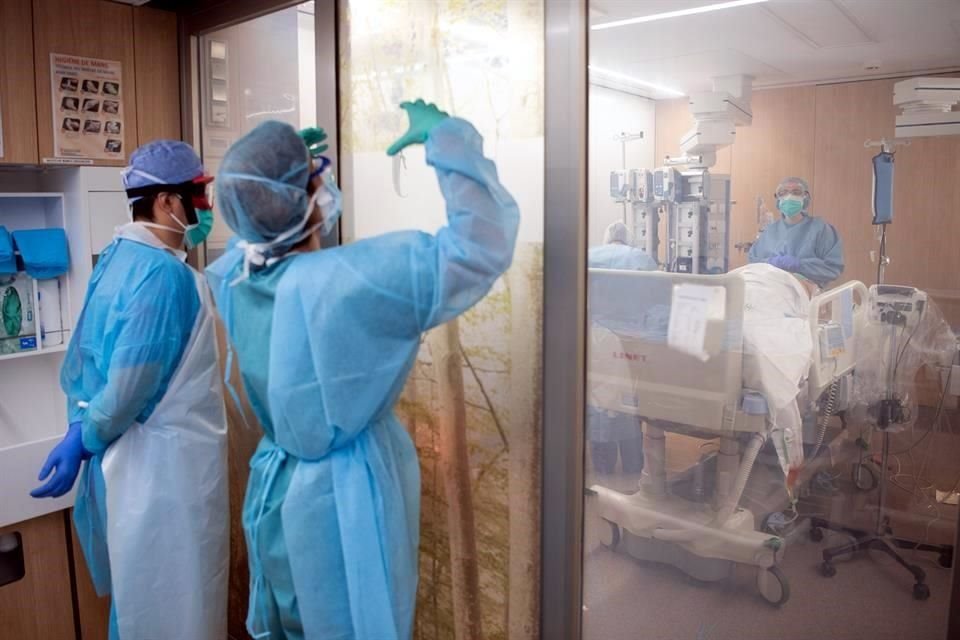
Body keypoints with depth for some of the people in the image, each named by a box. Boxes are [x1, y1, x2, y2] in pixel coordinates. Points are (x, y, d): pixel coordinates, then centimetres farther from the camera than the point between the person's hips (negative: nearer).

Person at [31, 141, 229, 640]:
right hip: (165, 455, -9)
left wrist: (80, 425, 14)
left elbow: (83, 350, 11)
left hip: (133, 449, 9)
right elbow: (131, 380, -25)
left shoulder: (119, 256, 5)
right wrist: (85, 442, -11)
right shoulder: (165, 275, -23)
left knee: (140, 588, 25)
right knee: (176, 599, 8)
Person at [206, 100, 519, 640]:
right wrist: (447, 135, -21)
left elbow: (251, 234, 21)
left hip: (275, 488, 7)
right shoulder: (350, 278, -28)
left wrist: (280, 162, 13)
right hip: (344, 500, -7)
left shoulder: (235, 279, -6)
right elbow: (481, 248, -29)